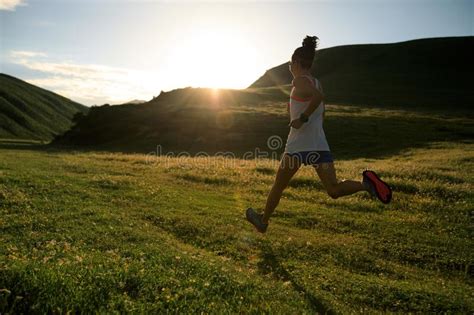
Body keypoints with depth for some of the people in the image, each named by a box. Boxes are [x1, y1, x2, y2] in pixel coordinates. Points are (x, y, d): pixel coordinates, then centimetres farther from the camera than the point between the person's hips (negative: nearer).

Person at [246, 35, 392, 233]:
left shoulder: (300, 80, -7)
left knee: (278, 187, 12)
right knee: (334, 190, 0)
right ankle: (366, 183, -23)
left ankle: (263, 221, 28)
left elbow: (318, 96, -27)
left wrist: (302, 118, -20)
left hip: (298, 145, -7)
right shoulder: (317, 83, 17)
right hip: (319, 145, 7)